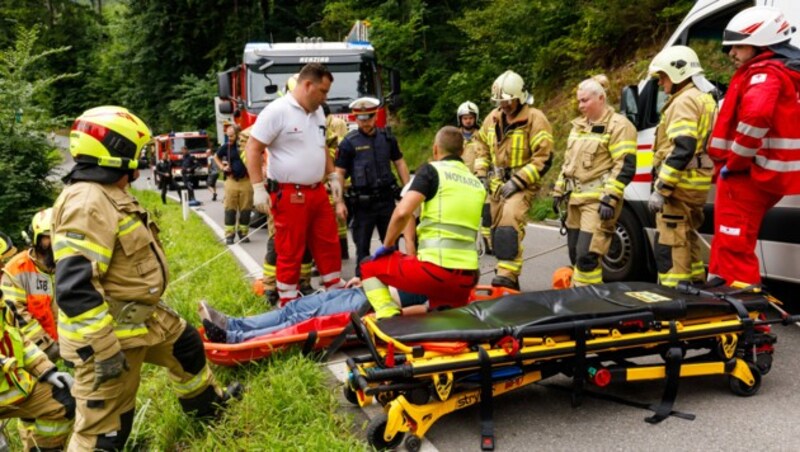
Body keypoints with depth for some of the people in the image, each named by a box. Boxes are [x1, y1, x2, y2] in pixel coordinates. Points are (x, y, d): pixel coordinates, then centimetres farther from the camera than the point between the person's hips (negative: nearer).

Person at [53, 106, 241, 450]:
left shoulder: (111, 194, 10)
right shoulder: (88, 203, -26)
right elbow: (74, 288, -32)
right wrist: (104, 349, -31)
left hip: (142, 316, 11)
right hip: (109, 331, -11)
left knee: (186, 346, 29)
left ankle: (207, 403, 54)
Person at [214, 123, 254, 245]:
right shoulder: (226, 147, 5)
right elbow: (216, 157, 23)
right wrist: (222, 167, 8)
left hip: (246, 181, -1)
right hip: (231, 181, 1)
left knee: (245, 208, 3)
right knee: (230, 209, -1)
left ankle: (243, 233, 14)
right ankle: (229, 235, 4)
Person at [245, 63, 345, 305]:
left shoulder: (317, 112, 12)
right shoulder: (277, 111, -13)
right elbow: (253, 148, -14)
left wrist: (333, 176, 18)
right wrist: (258, 188, -18)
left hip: (317, 192, 8)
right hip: (289, 195, -8)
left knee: (329, 242, 14)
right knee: (290, 251, 1)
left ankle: (336, 290, 28)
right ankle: (289, 303, 13)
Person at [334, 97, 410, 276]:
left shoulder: (387, 138, 6)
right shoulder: (349, 142, -4)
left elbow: (400, 163, 12)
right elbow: (339, 173, -3)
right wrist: (339, 202, -10)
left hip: (386, 198, 3)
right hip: (363, 201, -3)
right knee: (362, 245, 6)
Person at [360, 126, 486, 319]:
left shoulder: (431, 170, -1)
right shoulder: (477, 184, 18)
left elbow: (402, 212, -13)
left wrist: (387, 246, 3)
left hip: (436, 269, -6)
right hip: (468, 276, 6)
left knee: (370, 267, 15)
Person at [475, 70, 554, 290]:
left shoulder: (535, 119, -12)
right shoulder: (493, 118, 8)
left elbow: (544, 158, -15)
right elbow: (483, 148, 20)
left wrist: (518, 181, -19)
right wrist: (481, 175, 6)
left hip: (522, 184, -7)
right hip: (497, 183, 7)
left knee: (510, 226, -23)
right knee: (496, 229, 10)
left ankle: (508, 276, -25)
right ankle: (505, 273, 22)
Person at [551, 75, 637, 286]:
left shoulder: (618, 125, -9)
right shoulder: (579, 124, 17)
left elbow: (625, 166, -15)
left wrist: (609, 199, -22)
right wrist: (559, 191, 19)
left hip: (599, 199, -8)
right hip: (576, 198, 9)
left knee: (587, 255, -13)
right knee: (575, 253, 13)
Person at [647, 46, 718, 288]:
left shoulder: (685, 100, -13)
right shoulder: (704, 99, 21)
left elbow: (682, 149, -25)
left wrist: (660, 188, -25)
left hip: (679, 183, -11)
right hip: (693, 184, 11)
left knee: (669, 245, -9)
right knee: (687, 240, 18)